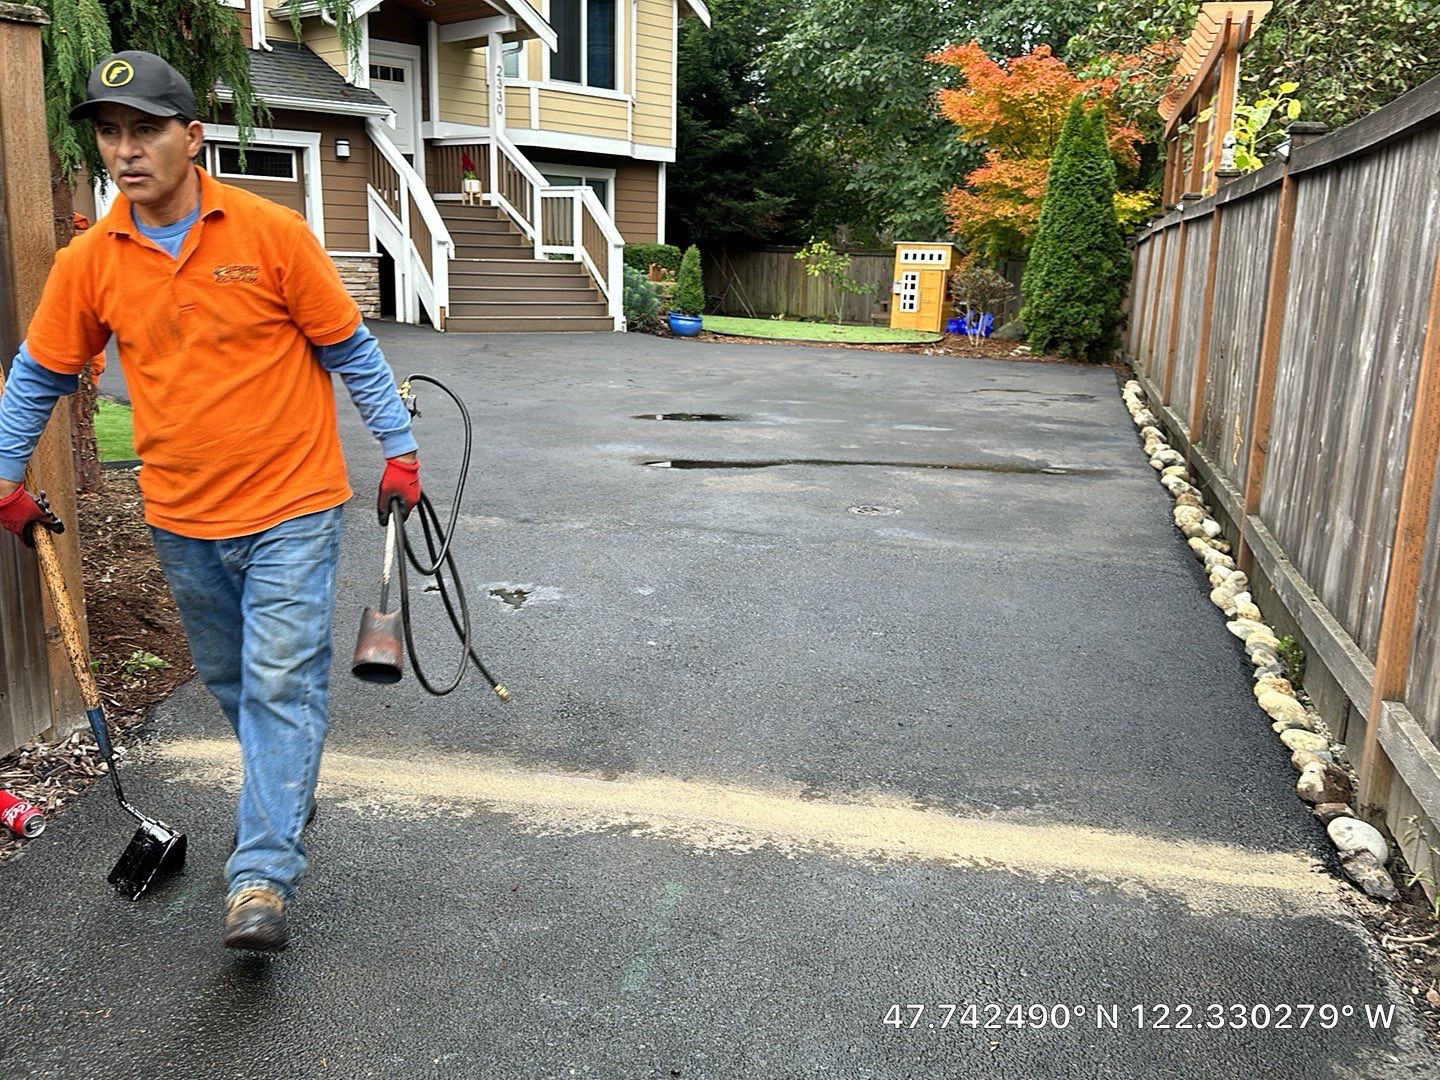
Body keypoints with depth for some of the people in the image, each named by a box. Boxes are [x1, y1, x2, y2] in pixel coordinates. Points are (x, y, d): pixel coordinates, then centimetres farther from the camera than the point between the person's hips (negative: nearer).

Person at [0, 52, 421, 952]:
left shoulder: (273, 232, -10)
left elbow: (349, 348, -3)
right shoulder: (89, 262, -1)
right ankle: (287, 790, 42)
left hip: (292, 506, -4)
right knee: (232, 683, 17)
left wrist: (399, 451, -2)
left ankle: (263, 877, -2)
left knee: (282, 684, -8)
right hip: (182, 520, 4)